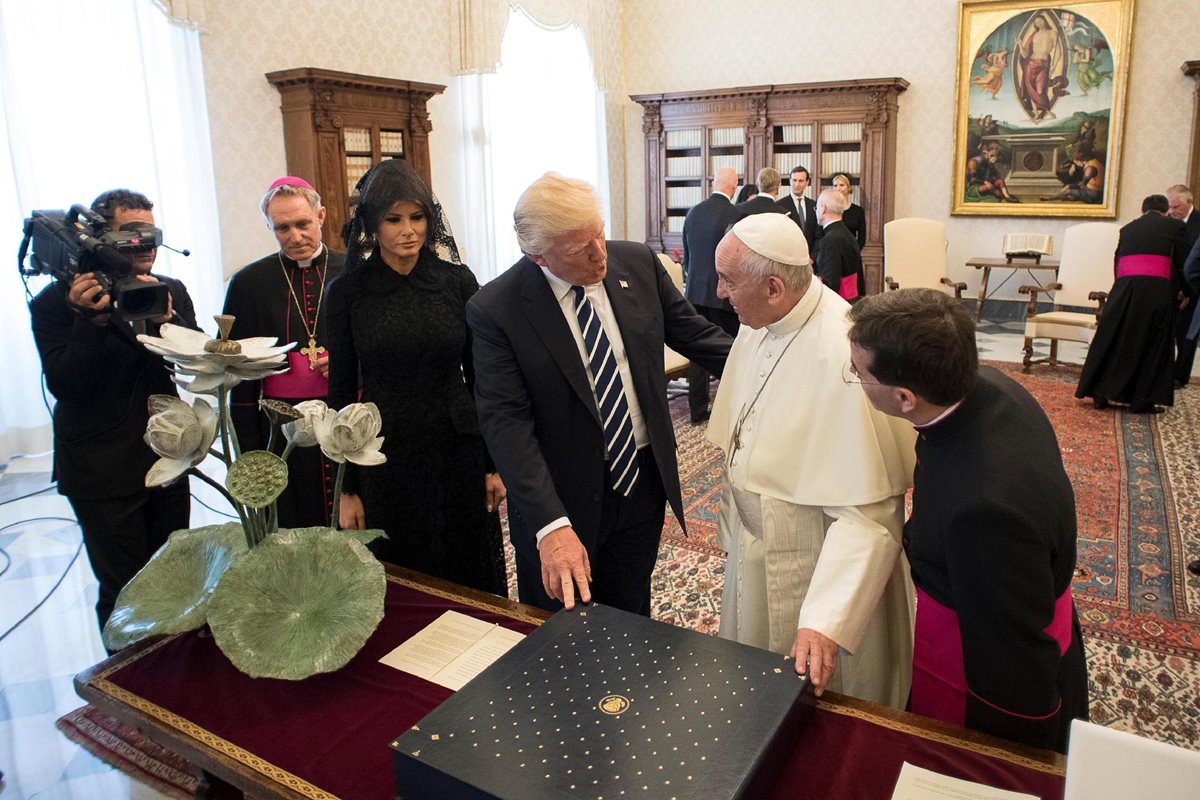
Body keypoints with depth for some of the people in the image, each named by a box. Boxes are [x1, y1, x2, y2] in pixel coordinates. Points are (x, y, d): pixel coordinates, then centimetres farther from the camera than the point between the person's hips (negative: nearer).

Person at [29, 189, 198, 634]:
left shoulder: (172, 292, 4)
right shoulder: (56, 302, -8)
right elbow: (65, 386, -15)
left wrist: (165, 315, -20)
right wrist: (92, 319, -25)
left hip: (166, 459, 4)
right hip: (103, 471, -4)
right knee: (125, 592, 4)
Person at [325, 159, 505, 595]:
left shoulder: (457, 281, -2)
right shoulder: (347, 292, -4)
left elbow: (479, 376, 3)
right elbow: (341, 391, 0)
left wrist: (494, 461, 2)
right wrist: (345, 488, -1)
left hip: (459, 450, 1)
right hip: (385, 457, 0)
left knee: (474, 580, 12)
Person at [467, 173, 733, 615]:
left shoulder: (639, 263, -5)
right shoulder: (495, 309, -18)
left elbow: (694, 333, 6)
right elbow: (506, 422, -22)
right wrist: (551, 525, -31)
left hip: (643, 483, 4)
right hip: (562, 499, -3)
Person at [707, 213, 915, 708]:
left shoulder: (845, 356, -32)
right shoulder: (758, 325, -5)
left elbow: (867, 513, -31)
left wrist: (826, 623, -35)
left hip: (819, 568, -7)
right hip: (754, 552, 8)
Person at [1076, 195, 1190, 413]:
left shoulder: (1128, 229, 20)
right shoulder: (1174, 226, 10)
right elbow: (1183, 264, 6)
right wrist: (1180, 291, 20)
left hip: (1124, 287, 3)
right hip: (1157, 288, -3)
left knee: (1113, 340, 10)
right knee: (1153, 345, 6)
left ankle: (1101, 394, 11)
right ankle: (1142, 400, 7)